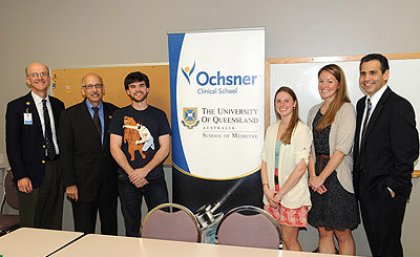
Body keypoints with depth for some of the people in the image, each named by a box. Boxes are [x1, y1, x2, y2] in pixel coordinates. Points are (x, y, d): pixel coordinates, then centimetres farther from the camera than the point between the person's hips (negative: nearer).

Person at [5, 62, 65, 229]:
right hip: (33, 174, -4)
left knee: (54, 225, 10)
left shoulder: (58, 105, 11)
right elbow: (12, 145, -5)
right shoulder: (16, 107, -2)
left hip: (57, 171, 4)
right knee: (31, 226, 2)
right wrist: (20, 176, -11)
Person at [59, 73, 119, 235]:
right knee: (84, 232, 6)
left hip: (109, 181, 2)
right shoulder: (70, 115, 0)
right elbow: (66, 152, -3)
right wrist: (69, 184, -8)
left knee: (110, 228, 12)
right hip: (83, 183, -2)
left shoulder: (114, 112, 6)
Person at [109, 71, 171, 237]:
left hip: (155, 179, 0)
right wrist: (132, 173, -10)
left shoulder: (159, 115, 7)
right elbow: (114, 148, 0)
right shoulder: (120, 115, 6)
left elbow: (165, 148, 1)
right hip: (128, 180, 0)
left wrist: (144, 170, -11)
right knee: (132, 227, 9)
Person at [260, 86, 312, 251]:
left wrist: (281, 193, -12)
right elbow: (265, 161, 10)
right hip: (272, 195, 5)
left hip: (292, 194, -5)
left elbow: (301, 167, -14)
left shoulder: (301, 130, -9)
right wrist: (266, 188, -3)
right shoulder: (271, 129, 10)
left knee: (289, 240, 3)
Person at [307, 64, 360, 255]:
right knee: (324, 232, 10)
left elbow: (342, 148, -13)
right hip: (317, 176, 5)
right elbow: (310, 146, 9)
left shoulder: (346, 109, -5)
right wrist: (312, 175, -5)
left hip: (338, 175, -5)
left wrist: (322, 177, -12)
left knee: (342, 233, 4)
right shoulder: (314, 111, 13)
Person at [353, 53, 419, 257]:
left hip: (386, 193, -7)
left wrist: (393, 188, -15)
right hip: (364, 188, 7)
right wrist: (357, 179, 10)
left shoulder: (399, 106, -15)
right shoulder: (361, 104, 10)